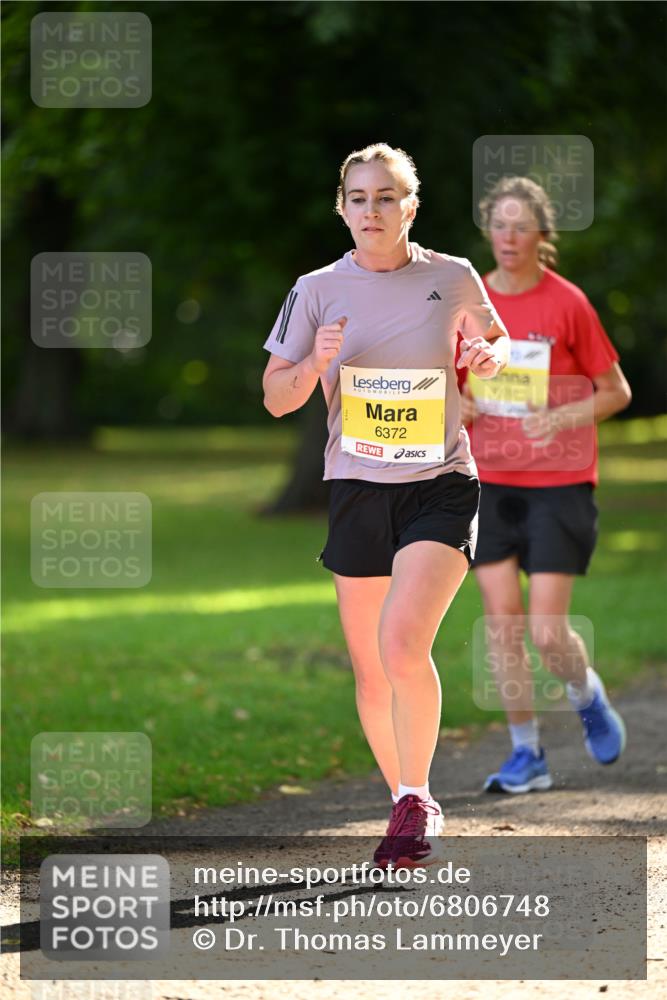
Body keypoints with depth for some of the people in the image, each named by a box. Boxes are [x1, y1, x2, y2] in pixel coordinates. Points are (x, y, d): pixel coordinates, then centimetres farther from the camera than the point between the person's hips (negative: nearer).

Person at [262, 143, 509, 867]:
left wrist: (491, 355, -4)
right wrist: (315, 363, -15)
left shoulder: (452, 279, 0)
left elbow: (494, 338, 19)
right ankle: (405, 804, 26)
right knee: (369, 671, 7)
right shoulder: (317, 291, 2)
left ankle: (417, 799, -5)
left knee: (402, 645, -22)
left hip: (440, 487, -2)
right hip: (356, 489, 3)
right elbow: (275, 398, 5)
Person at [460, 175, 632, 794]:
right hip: (489, 482, 3)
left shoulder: (567, 304, -7)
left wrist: (562, 419, -17)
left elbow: (615, 391, -1)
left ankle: (588, 697, 26)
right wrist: (454, 405, -6)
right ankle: (526, 755, 10)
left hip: (559, 483, -3)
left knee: (547, 631, -7)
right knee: (501, 620, -1)